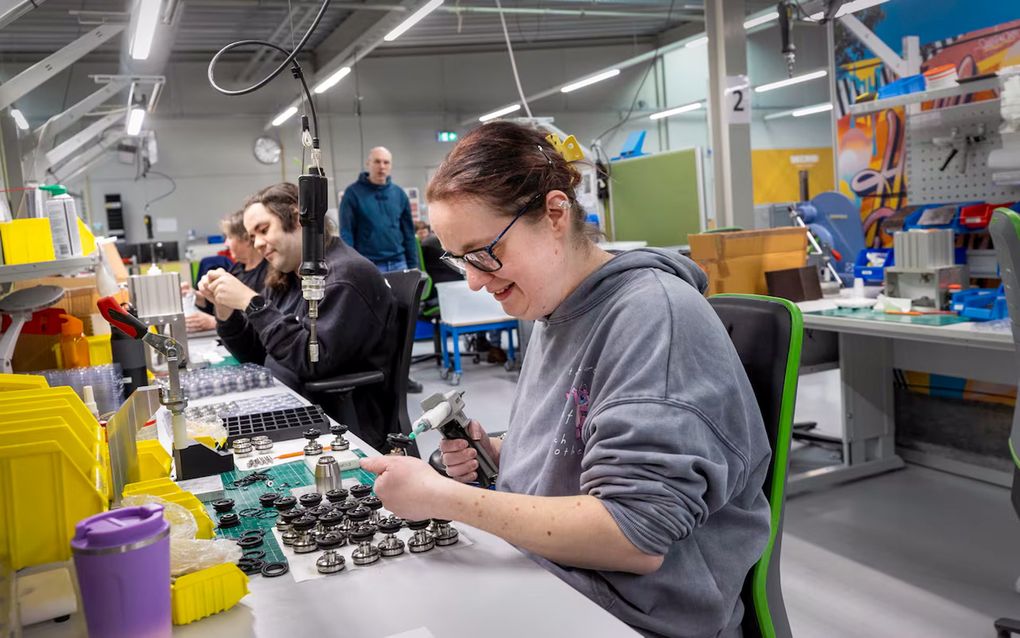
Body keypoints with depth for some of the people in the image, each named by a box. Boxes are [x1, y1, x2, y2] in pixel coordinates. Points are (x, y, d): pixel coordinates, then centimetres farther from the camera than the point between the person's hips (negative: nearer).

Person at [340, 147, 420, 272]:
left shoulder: (399, 194, 9)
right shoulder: (353, 193, -3)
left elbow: (408, 232, 11)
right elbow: (346, 233, -6)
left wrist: (413, 265, 6)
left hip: (398, 264, 4)